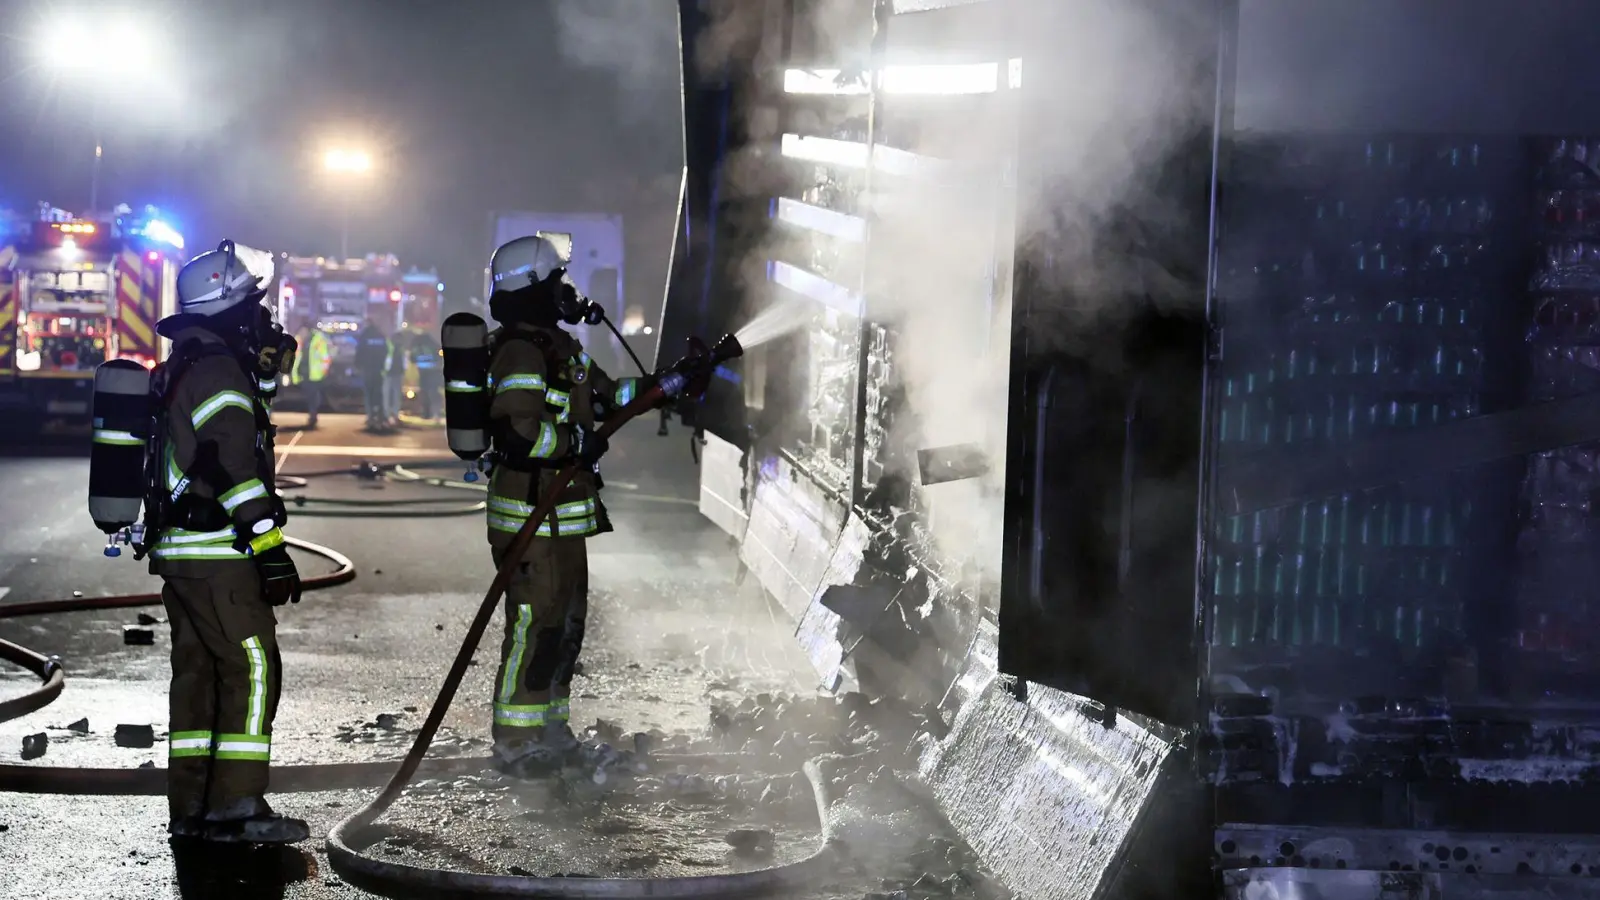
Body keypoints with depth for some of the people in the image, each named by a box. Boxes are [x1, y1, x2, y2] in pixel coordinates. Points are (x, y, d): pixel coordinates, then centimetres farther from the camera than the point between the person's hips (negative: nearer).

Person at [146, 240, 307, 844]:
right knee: (252, 668, -9)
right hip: (218, 554, -10)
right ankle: (236, 806, -12)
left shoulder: (179, 370, 19)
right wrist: (271, 551, -21)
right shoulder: (219, 371, -14)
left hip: (176, 551, 10)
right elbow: (236, 469, -21)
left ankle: (191, 806, 15)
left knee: (197, 671, 12)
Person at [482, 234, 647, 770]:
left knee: (566, 620, 17)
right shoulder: (523, 352, -19)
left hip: (562, 515, 11)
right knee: (535, 623, -6)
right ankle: (517, 742, 2)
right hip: (532, 517, -11)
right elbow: (517, 433, -30)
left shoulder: (555, 346, 14)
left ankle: (549, 728, 28)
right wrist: (579, 441, -18)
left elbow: (603, 394, 24)